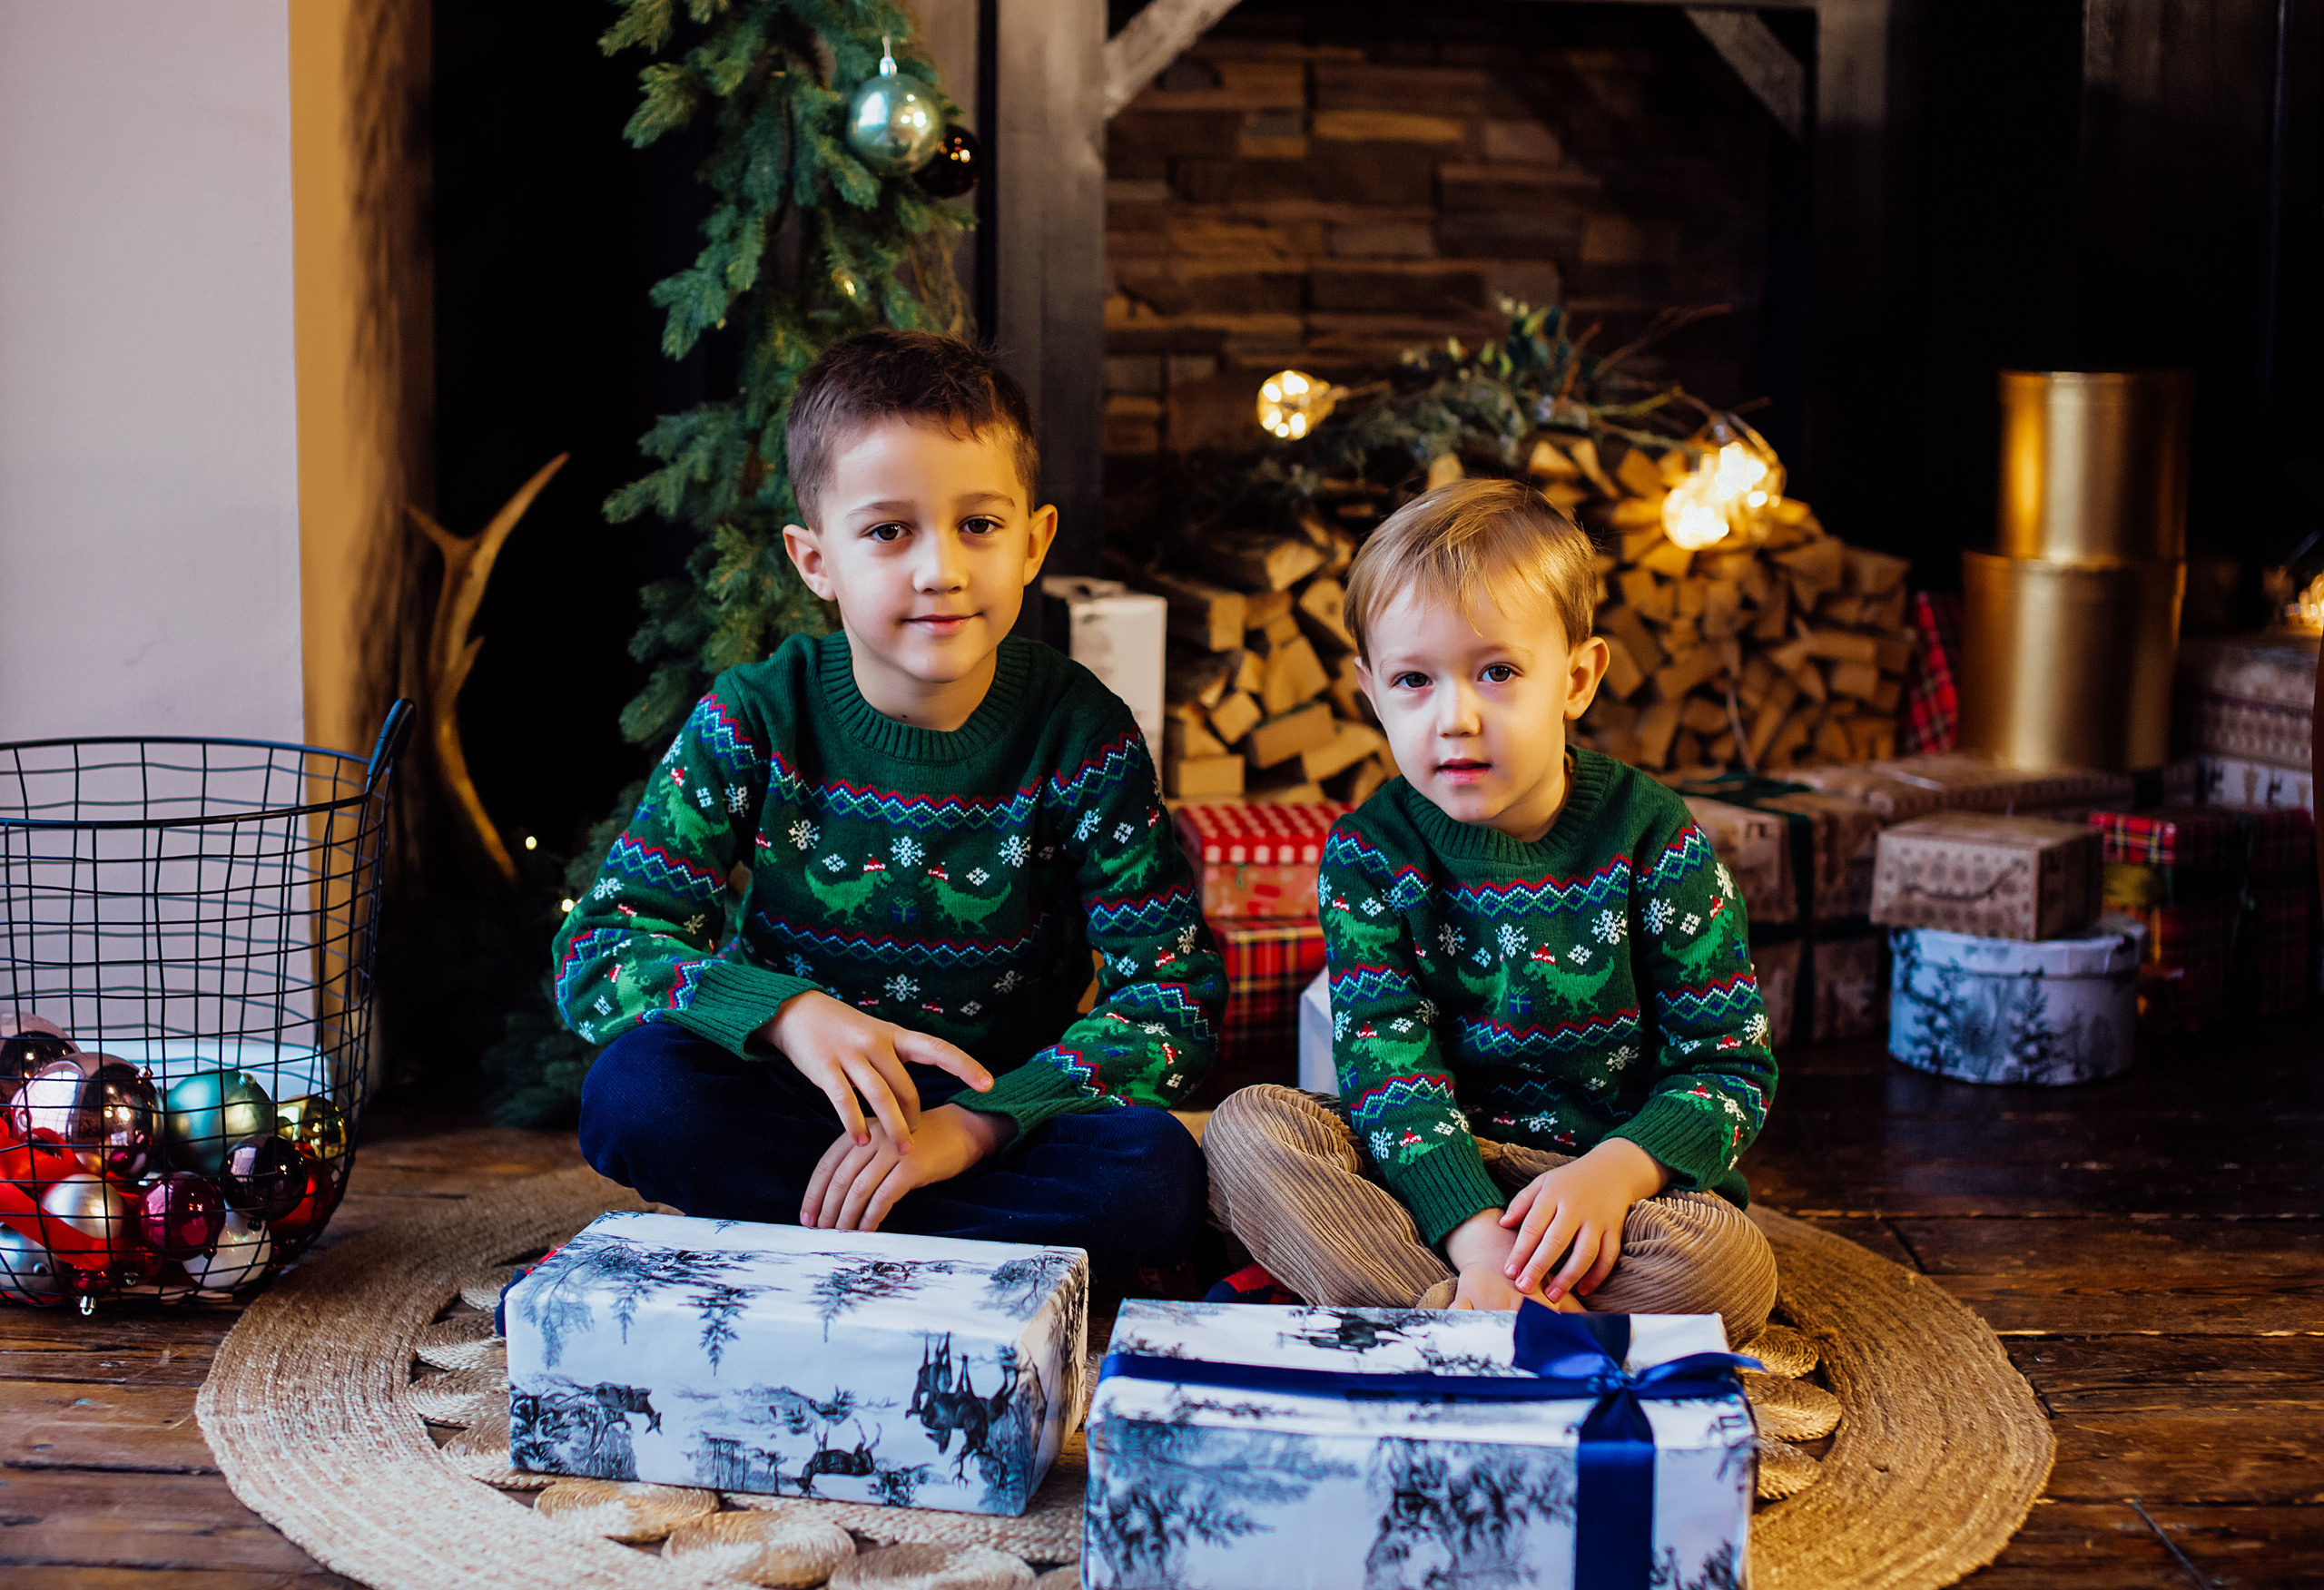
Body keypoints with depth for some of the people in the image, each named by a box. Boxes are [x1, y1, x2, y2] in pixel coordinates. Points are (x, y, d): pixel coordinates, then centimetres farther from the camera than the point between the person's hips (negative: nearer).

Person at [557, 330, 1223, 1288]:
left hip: (1000, 1116, 0)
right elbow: (596, 953, -12)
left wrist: (968, 1126, -26)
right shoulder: (758, 718, -7)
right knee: (635, 1090, -29)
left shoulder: (1080, 735, -9)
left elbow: (1173, 1000, -12)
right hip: (791, 1110, 0)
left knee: (1154, 1173, -30)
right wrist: (786, 1014, -32)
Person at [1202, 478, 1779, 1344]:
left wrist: (1615, 1172, -26)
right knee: (1249, 1127, -21)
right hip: (1430, 1185, 1)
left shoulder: (1654, 839, -6)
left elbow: (1730, 1064, -6)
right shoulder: (1367, 854, -4)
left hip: (1617, 1175, -1)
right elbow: (1390, 1069, -14)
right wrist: (1476, 1235, -32)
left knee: (1725, 1264, -32)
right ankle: (1454, 1316, -33)